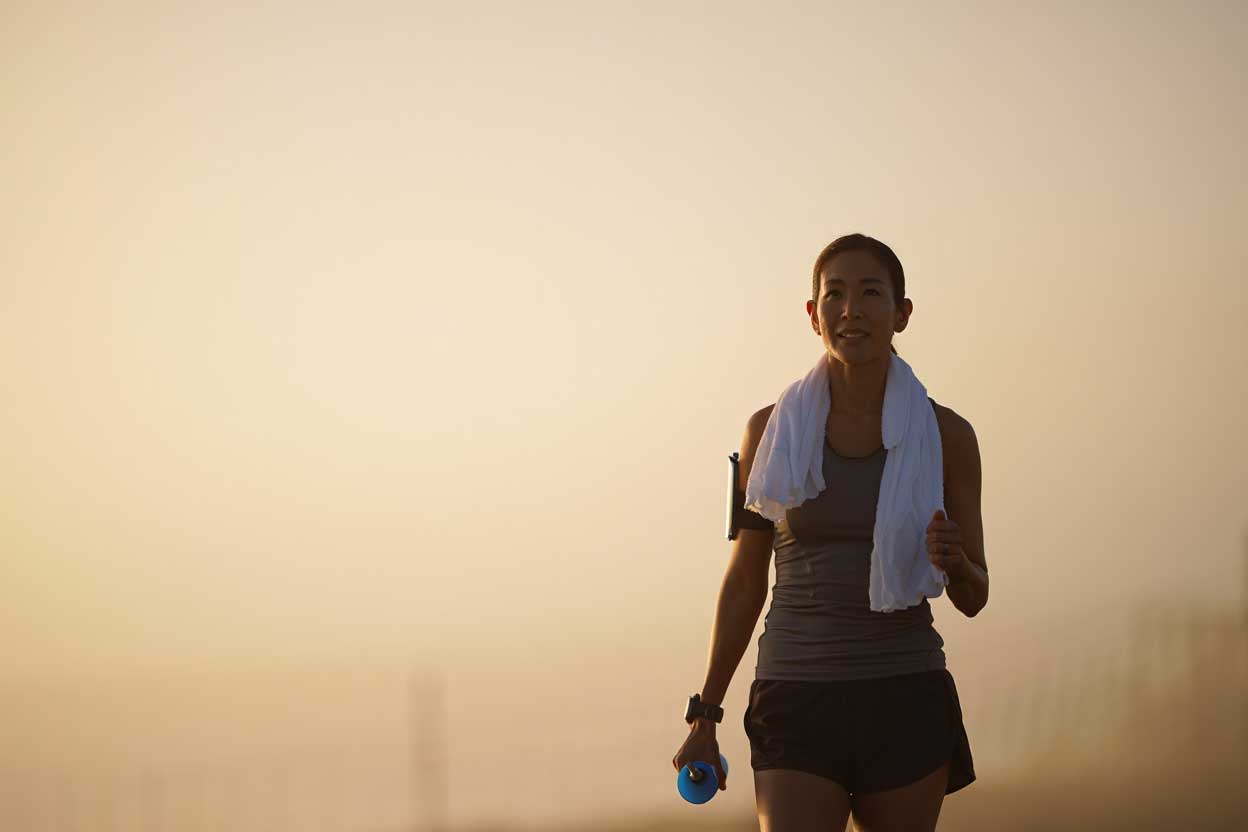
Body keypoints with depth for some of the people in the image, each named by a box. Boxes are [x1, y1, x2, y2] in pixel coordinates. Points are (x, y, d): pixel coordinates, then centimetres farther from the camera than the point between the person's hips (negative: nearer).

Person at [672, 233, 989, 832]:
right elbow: (744, 581, 10)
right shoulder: (771, 429, 2)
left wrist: (952, 561, -18)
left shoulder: (946, 434, 2)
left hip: (906, 702, 1)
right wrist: (703, 719, 9)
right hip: (799, 704, -1)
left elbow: (972, 598, 7)